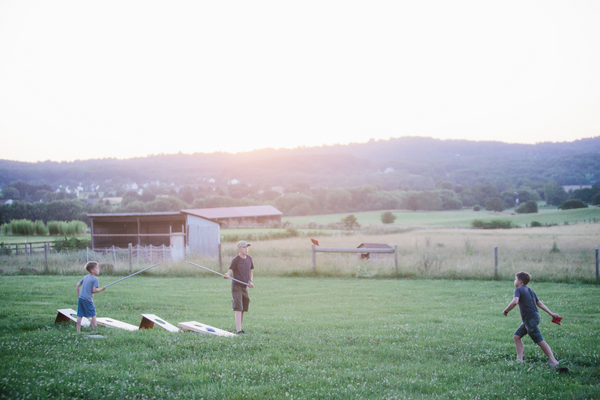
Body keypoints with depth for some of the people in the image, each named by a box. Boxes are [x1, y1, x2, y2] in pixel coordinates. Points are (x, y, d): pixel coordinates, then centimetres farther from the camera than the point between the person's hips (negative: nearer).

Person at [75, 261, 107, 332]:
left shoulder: (85, 277, 15)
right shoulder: (95, 279, -8)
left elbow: (77, 285, 17)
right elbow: (94, 290, -15)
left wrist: (78, 294, 27)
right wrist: (101, 289, 0)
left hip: (81, 298, 7)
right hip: (88, 299, -7)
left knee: (80, 315, 7)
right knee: (93, 314, 6)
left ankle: (78, 330, 8)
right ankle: (94, 328, 7)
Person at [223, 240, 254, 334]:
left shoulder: (249, 259, 7)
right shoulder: (235, 260, -11)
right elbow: (230, 271, -17)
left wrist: (250, 281, 3)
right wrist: (226, 275, -40)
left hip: (245, 287, 6)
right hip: (236, 286, -6)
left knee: (243, 309, 11)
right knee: (238, 309, -14)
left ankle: (238, 328, 23)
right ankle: (238, 330, -18)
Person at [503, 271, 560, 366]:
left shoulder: (518, 290, -7)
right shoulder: (530, 290, 19)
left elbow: (515, 302, -26)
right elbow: (539, 303, 19)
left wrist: (506, 311, -14)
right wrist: (551, 313, 18)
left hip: (531, 319, -10)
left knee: (539, 341, -8)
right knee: (516, 336, 12)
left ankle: (553, 361, -8)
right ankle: (519, 359, 10)